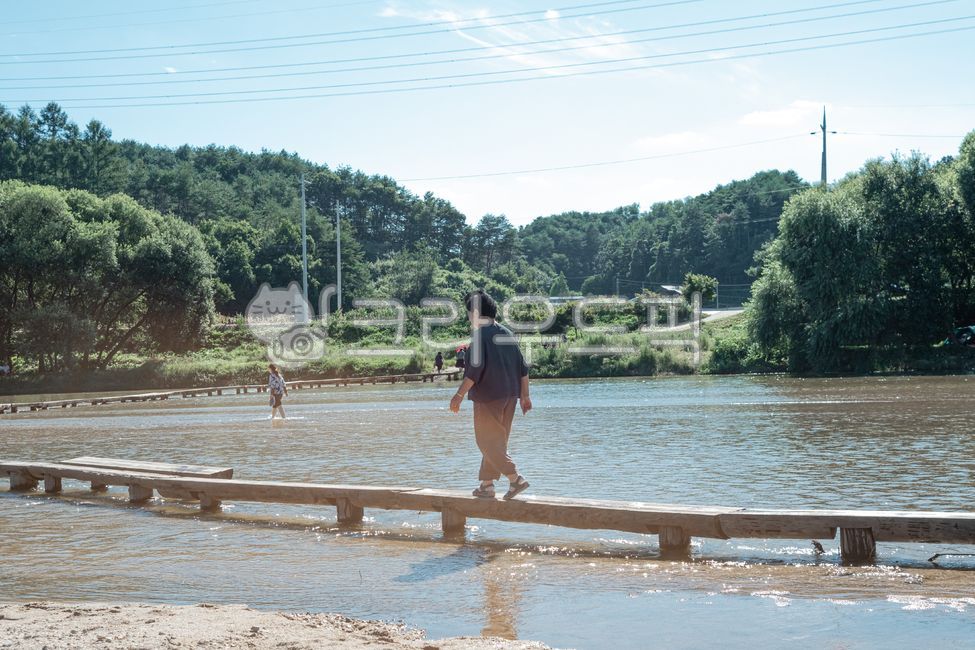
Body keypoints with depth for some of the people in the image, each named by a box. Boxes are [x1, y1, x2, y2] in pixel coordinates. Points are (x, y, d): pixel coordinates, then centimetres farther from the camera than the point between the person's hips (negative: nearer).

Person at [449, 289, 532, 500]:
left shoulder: (480, 334, -10)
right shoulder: (507, 334, 12)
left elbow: (474, 369, -18)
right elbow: (523, 368, 11)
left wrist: (460, 395, -14)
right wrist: (525, 396, 15)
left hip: (488, 397, -8)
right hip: (509, 396, 8)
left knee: (488, 442, -2)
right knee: (498, 441, 14)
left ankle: (515, 478, -13)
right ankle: (487, 484, 18)